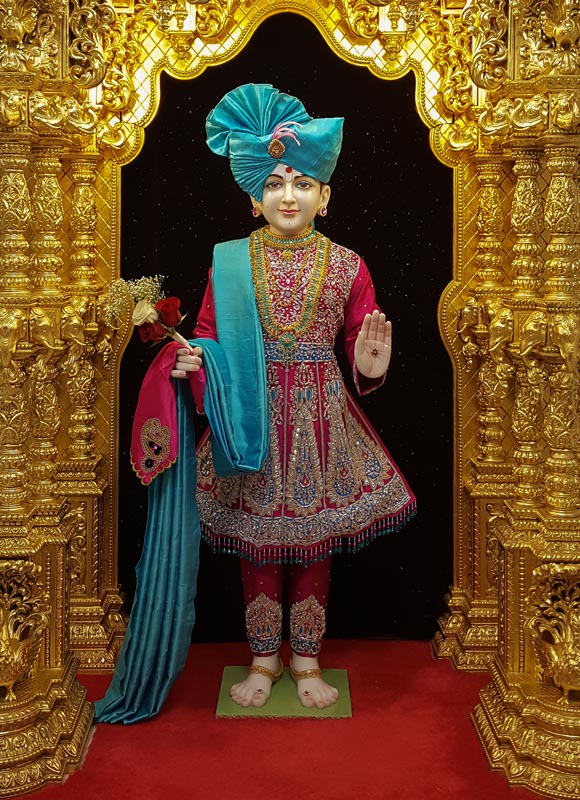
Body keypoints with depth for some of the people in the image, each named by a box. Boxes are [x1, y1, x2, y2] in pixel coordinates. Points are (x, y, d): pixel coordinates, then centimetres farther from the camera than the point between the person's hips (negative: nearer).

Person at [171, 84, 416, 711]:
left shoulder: (346, 266, 1)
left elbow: (357, 345, 4)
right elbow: (210, 334, 4)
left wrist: (369, 368, -18)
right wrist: (194, 363, -17)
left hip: (320, 418, 0)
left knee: (313, 543, 9)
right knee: (257, 543, 8)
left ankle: (307, 660, 27)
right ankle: (264, 658, 27)